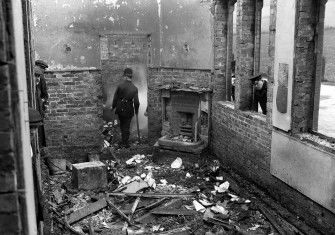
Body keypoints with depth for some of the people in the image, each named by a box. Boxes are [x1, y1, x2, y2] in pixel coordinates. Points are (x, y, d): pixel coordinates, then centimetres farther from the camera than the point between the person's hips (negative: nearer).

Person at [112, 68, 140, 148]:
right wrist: (136, 110, 9)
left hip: (120, 108, 1)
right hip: (129, 109, -1)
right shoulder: (134, 88, -9)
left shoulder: (120, 85, -11)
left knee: (122, 124, 21)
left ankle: (124, 141, 31)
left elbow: (115, 98, -7)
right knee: (127, 126, 12)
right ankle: (125, 142, 16)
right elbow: (136, 102, -7)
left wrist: (113, 107, 8)